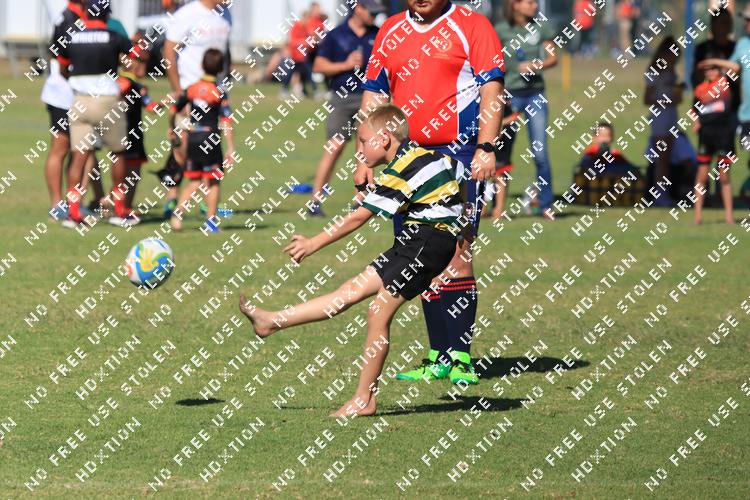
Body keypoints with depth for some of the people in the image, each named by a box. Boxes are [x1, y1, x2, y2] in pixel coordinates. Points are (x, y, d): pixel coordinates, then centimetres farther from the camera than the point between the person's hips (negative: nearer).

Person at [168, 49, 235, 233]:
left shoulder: (191, 89, 5)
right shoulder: (220, 93, -8)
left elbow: (173, 111, 13)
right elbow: (226, 122, -12)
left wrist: (172, 129, 32)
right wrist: (230, 149, -11)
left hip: (193, 137, 4)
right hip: (211, 138, -4)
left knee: (194, 181, 13)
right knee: (213, 182, 6)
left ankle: (178, 213, -1)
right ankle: (211, 220, 7)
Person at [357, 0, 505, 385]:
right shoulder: (390, 32, 14)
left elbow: (492, 86, -6)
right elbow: (373, 93, 18)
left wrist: (486, 148, -15)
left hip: (459, 153, -5)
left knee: (455, 251, -11)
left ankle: (460, 358, -8)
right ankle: (441, 357, 10)